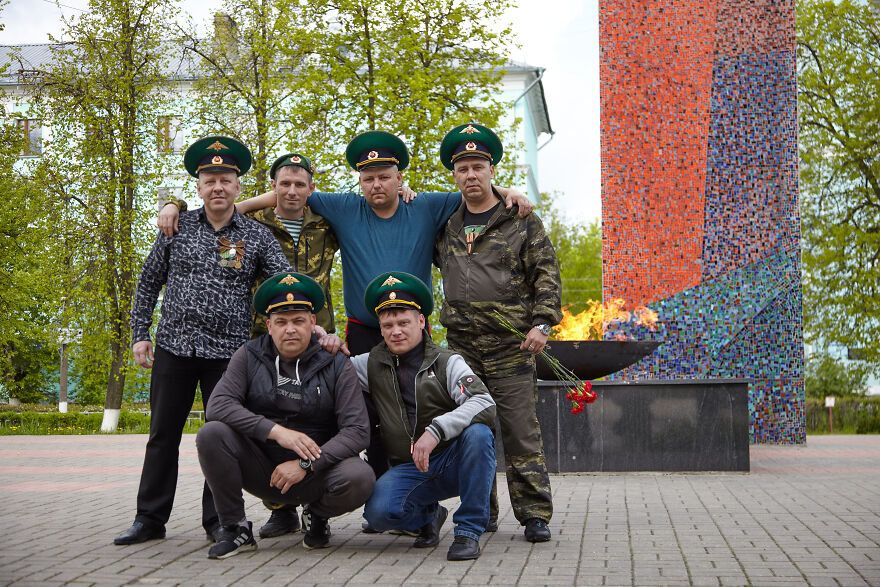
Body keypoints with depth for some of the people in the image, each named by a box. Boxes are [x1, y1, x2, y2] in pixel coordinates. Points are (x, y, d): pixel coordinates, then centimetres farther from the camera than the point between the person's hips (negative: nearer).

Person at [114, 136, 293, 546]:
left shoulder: (256, 236, 2)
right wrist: (140, 334, 6)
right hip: (174, 347, 1)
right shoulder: (178, 227, 6)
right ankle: (150, 519, 17)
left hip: (228, 352, -1)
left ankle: (218, 520, 14)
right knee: (163, 434, 7)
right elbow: (148, 282, 12)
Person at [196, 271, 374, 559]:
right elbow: (218, 405, -14)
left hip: (314, 474, -1)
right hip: (262, 469, 1)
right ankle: (234, 528, -6)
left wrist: (306, 464, -23)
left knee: (360, 478, -31)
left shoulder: (336, 366, -5)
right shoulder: (249, 357, -1)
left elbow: (357, 432, -11)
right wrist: (277, 431, -25)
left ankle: (316, 514, 6)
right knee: (212, 434, -24)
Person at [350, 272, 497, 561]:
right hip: (409, 469, 2)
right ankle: (428, 516, 8)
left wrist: (436, 431, -33)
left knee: (478, 432, -33)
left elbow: (485, 404, -19)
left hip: (455, 462, -2)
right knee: (378, 512, -28)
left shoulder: (447, 362, -3)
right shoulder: (373, 365, 8)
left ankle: (468, 530, -20)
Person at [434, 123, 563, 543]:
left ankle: (534, 513, 1)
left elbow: (546, 275, 2)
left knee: (520, 430, -4)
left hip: (510, 344, -3)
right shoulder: (444, 225, 14)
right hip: (461, 345, 3)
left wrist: (541, 323, -11)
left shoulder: (522, 221, 5)